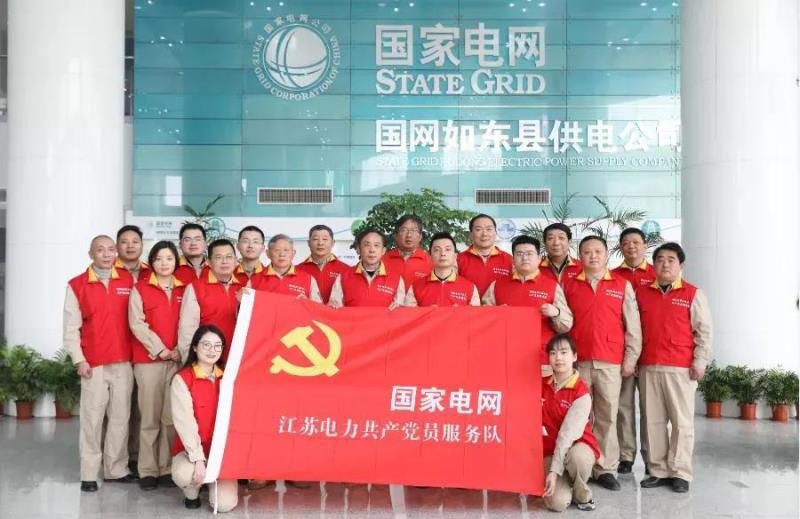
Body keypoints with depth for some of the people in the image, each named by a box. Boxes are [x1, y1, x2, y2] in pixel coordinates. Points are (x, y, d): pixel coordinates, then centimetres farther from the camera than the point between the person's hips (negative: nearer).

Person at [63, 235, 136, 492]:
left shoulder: (129, 281, 6)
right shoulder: (77, 285, 2)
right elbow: (70, 328, 2)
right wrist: (79, 359, -5)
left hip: (124, 362, 2)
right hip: (93, 364, -2)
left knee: (121, 417, 6)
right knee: (92, 418, -1)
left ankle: (116, 469, 15)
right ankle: (89, 474, 8)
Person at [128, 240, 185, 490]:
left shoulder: (184, 290, 12)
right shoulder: (140, 289, 5)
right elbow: (137, 324, -3)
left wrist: (180, 350, -7)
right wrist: (160, 350, -9)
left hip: (178, 360, 2)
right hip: (148, 360, -2)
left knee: (172, 416, 0)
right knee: (150, 416, 0)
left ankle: (168, 468, 8)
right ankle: (148, 470, 7)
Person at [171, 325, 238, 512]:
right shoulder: (182, 379, -8)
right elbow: (185, 422, -16)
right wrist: (198, 458, -23)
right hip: (190, 449, -2)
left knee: (225, 503, -16)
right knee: (184, 474, -36)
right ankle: (192, 493, 2)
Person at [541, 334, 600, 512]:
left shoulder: (581, 393, -15)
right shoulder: (542, 385, 1)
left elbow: (568, 433, -22)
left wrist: (554, 471, -27)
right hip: (550, 450, 2)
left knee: (576, 457, -41)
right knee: (557, 502, -23)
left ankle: (582, 495, -8)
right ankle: (563, 482, 14)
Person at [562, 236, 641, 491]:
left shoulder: (622, 286, 7)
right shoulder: (569, 286, 10)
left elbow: (632, 326, 6)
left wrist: (630, 360, 1)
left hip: (610, 363, 0)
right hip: (577, 362, 1)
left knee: (607, 417, 3)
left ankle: (606, 469, 11)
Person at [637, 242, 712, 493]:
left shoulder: (694, 294, 2)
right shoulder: (642, 293, 11)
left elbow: (704, 331, 1)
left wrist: (699, 362, -5)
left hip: (681, 368, -3)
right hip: (648, 367, 3)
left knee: (682, 421, 1)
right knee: (652, 420, 6)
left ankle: (680, 472, 9)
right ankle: (658, 470, 14)